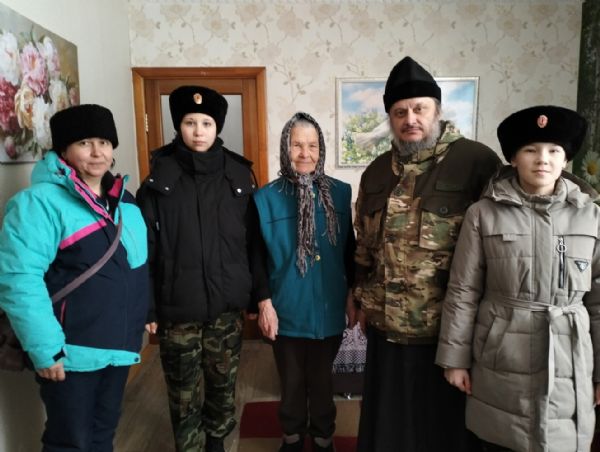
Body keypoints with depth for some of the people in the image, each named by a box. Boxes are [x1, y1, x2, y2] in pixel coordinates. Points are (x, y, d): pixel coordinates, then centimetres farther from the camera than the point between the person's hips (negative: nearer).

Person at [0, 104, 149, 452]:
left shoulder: (126, 202, 9)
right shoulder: (41, 201, -15)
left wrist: (143, 320, 15)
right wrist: (45, 348, -22)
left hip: (120, 347, 7)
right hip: (71, 353, -6)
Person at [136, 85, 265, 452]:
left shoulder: (239, 175, 1)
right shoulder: (160, 177, -3)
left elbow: (254, 241, 3)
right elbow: (145, 248, -3)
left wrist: (256, 293, 2)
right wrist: (147, 307, -5)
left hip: (227, 305, 2)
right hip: (176, 307, -1)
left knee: (223, 385, 16)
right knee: (184, 394, 10)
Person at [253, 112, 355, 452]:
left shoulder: (340, 192, -3)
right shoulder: (266, 198, -8)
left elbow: (350, 250, 4)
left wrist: (352, 294, 5)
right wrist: (264, 302, -7)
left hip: (329, 308, 1)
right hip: (287, 309, -1)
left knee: (322, 380, 18)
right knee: (292, 381, 17)